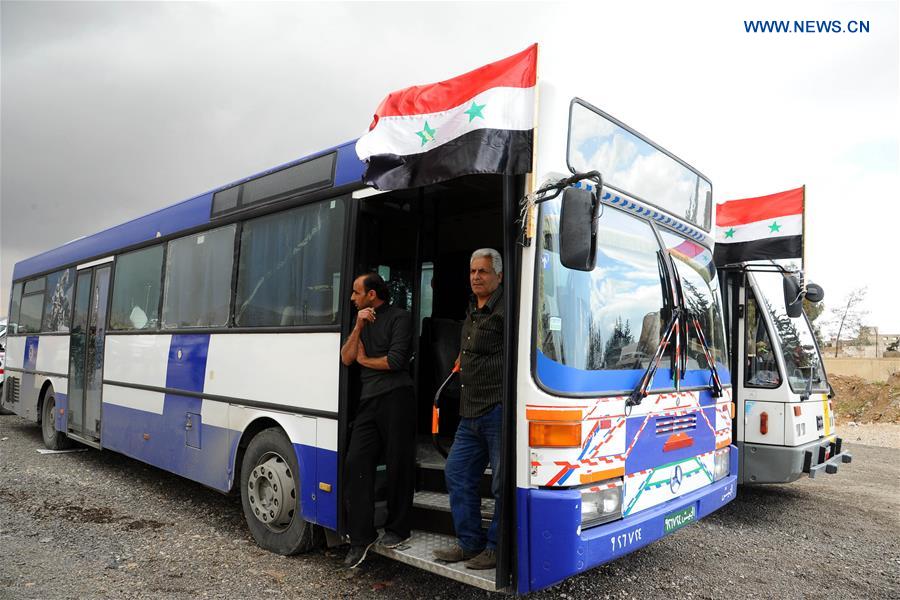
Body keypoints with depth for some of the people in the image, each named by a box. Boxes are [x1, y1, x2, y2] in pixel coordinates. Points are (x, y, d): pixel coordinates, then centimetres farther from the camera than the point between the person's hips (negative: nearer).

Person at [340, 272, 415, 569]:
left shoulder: (398, 318, -1)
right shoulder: (362, 322, 22)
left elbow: (395, 360, -11)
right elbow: (346, 358, 12)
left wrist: (364, 359, 4)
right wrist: (359, 327, 1)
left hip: (395, 399, -6)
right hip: (368, 401, 7)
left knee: (398, 466, 2)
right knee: (356, 463, -2)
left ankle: (398, 529, 17)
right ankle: (361, 536, 4)